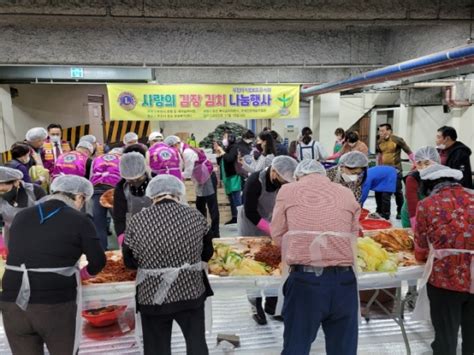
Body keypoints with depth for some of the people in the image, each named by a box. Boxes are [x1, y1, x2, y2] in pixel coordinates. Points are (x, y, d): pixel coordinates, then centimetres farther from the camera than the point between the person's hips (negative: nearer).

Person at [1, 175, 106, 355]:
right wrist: (82, 273, 15)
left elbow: (14, 254, 22)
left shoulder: (21, 216, 12)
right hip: (56, 305, -4)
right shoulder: (79, 219, -4)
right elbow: (98, 261, -5)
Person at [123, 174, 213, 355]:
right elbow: (207, 254, 5)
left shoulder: (137, 221, -11)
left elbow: (129, 262, 1)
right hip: (191, 293, 1)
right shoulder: (196, 216, -7)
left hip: (153, 297, 0)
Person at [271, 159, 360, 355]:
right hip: (344, 279, 2)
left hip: (305, 279, -2)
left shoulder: (288, 191, 6)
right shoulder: (347, 194, 11)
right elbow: (353, 235, 12)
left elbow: (277, 234, 11)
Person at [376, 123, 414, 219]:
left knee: (398, 191, 2)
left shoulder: (397, 140, -12)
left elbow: (409, 152, -7)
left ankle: (400, 212, 18)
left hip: (396, 170, -5)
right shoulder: (379, 142, 3)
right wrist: (379, 165, 20)